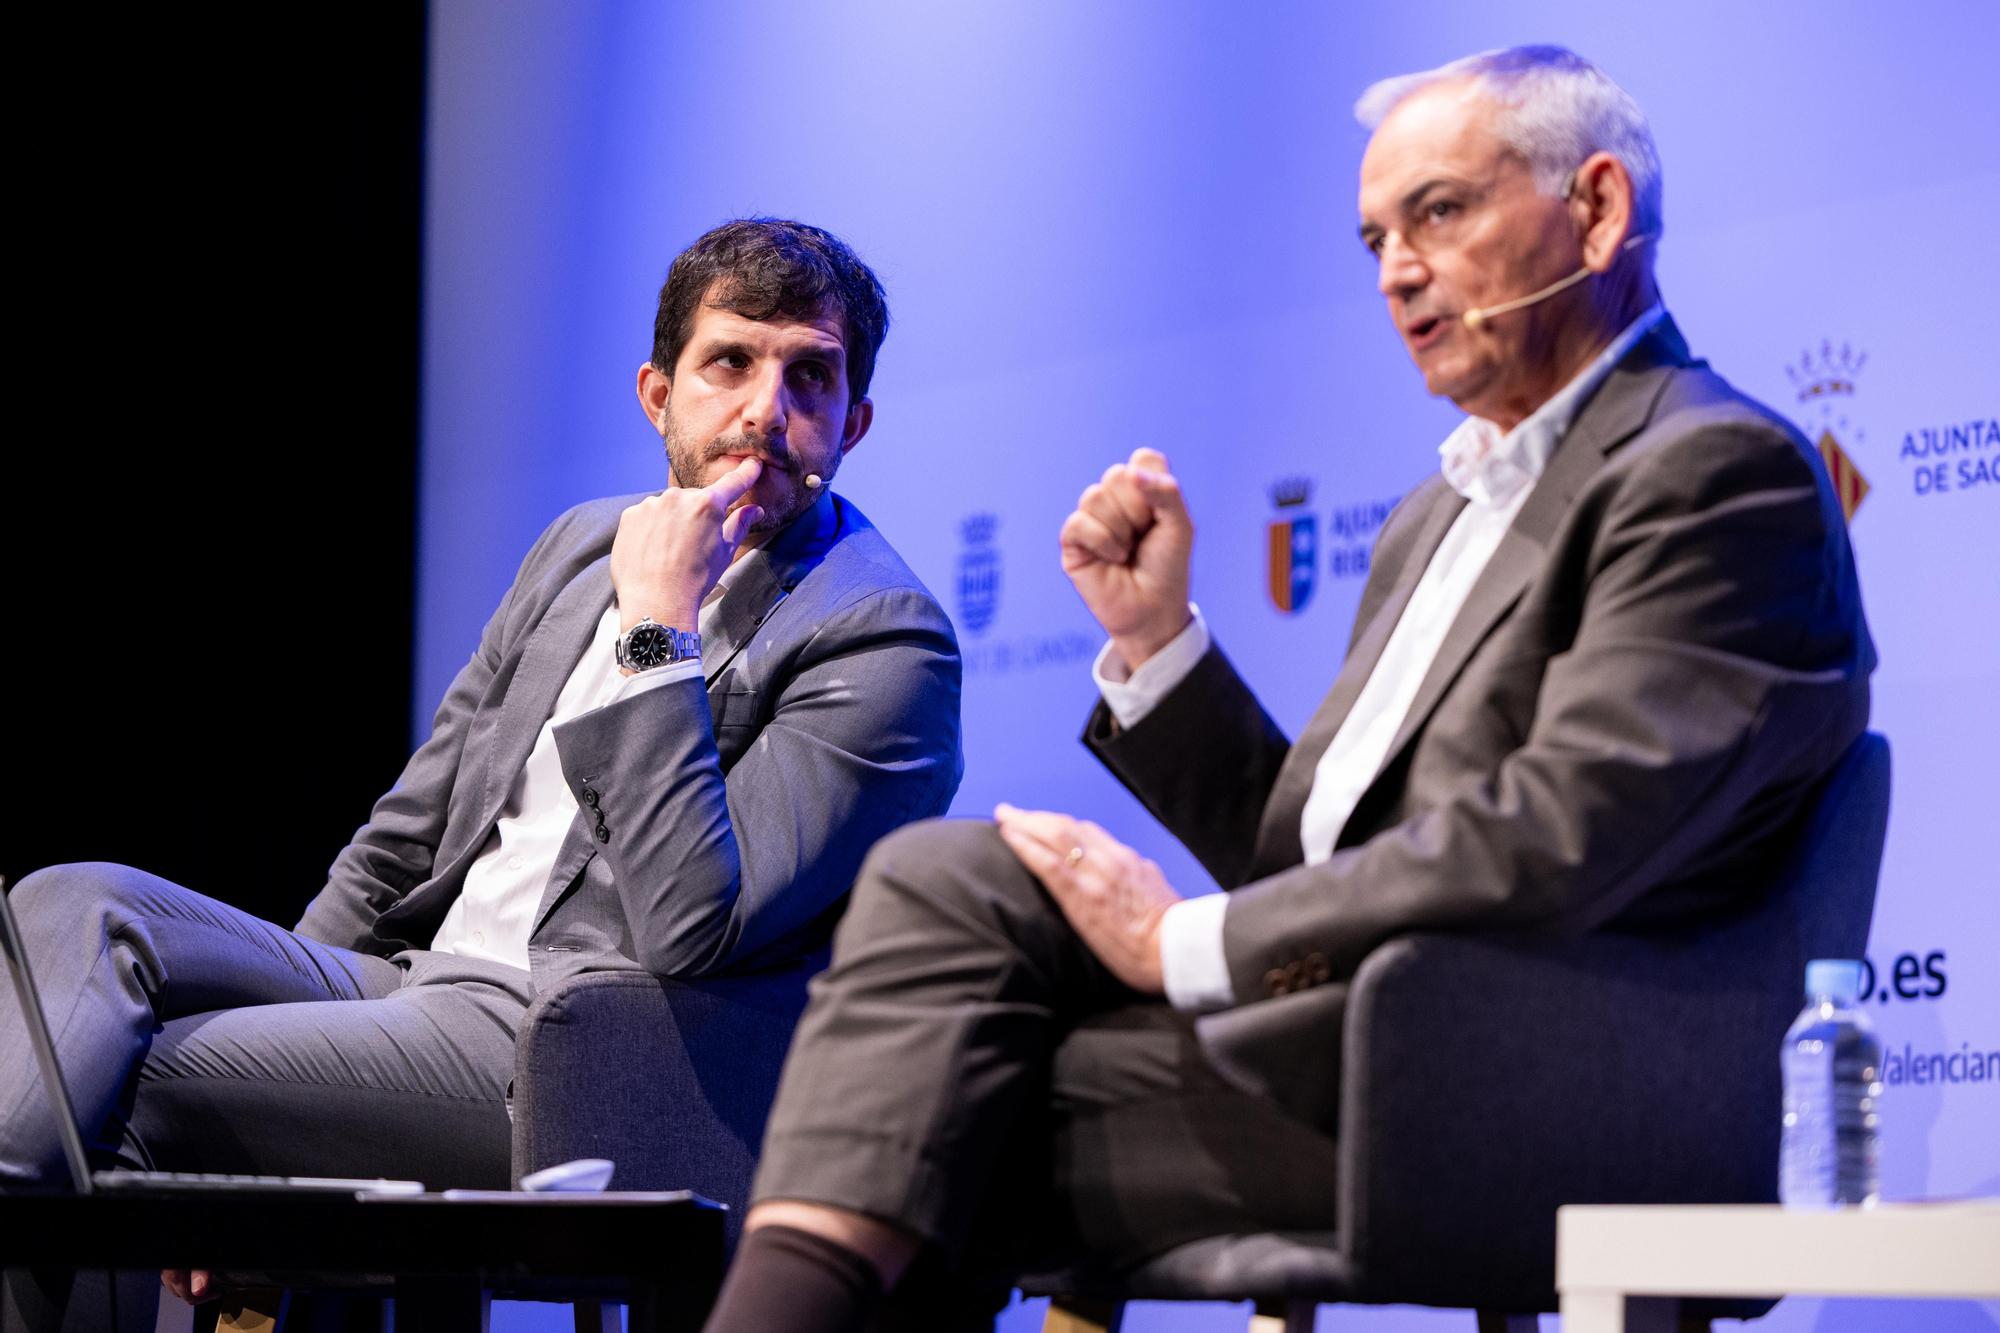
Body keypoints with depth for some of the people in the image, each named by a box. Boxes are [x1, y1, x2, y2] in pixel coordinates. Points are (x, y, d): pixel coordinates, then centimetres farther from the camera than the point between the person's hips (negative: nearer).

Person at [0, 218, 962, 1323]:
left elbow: (691, 929, -18)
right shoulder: (583, 546, 18)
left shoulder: (885, 641, -6)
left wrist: (655, 630, -16)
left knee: (119, 1080, -24)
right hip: (406, 984, 8)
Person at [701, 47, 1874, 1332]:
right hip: (1344, 1036, 9)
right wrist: (1153, 635, 10)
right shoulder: (1443, 511, 25)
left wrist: (1193, 944, -14)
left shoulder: (1723, 475, -7)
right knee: (946, 875, -11)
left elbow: (1546, 850, -20)